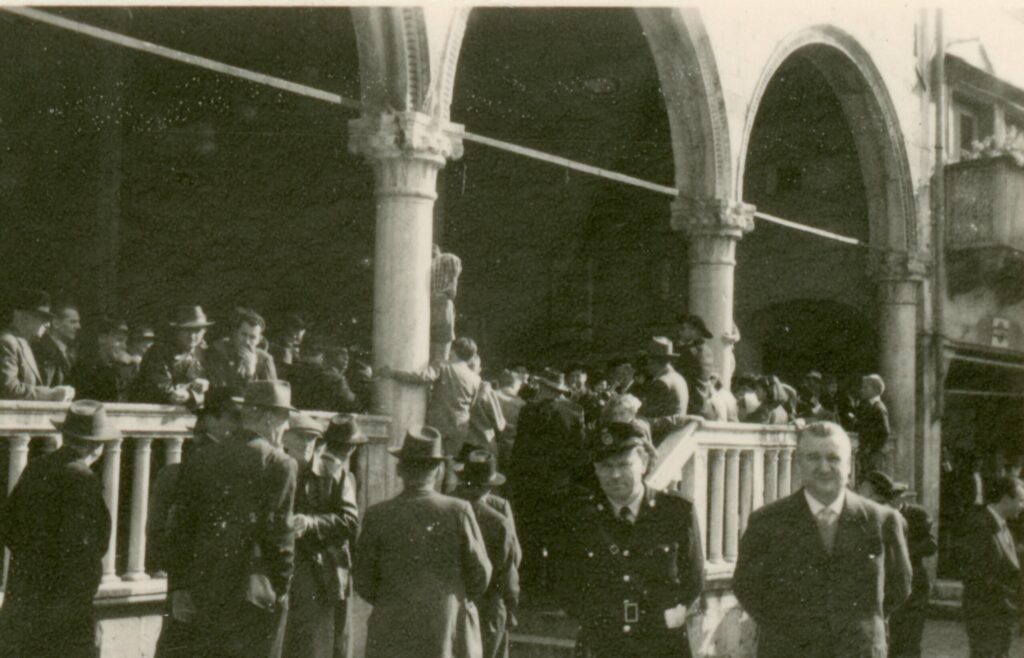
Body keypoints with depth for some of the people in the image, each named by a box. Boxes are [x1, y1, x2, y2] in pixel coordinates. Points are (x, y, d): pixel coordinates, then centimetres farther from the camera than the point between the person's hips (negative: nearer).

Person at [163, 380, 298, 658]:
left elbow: (180, 527, 8)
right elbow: (279, 533, -10)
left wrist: (179, 588, 10)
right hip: (254, 593, -5)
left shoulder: (201, 459, 9)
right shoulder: (278, 464, -7)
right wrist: (281, 589, 0)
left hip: (204, 592, 5)